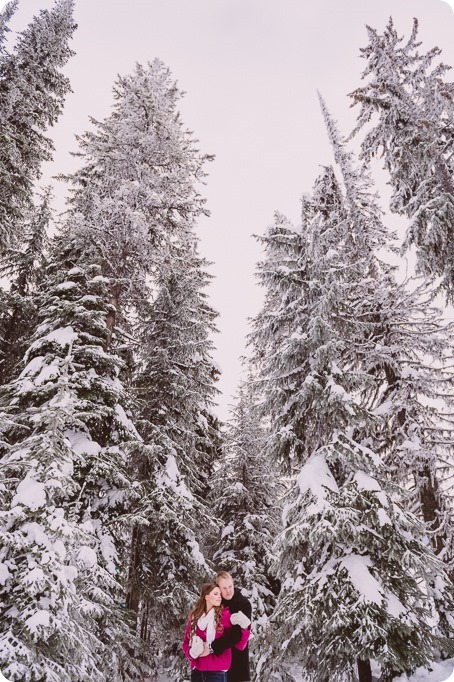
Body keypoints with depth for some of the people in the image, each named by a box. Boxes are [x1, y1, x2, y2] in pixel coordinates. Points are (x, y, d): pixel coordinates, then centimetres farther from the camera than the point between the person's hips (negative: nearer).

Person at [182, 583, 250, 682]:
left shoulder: (225, 615, -5)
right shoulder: (194, 616, 4)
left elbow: (239, 645, -10)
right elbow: (186, 642, 10)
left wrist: (244, 629, -27)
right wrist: (191, 652, -10)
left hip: (217, 672, -3)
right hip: (196, 671, 3)